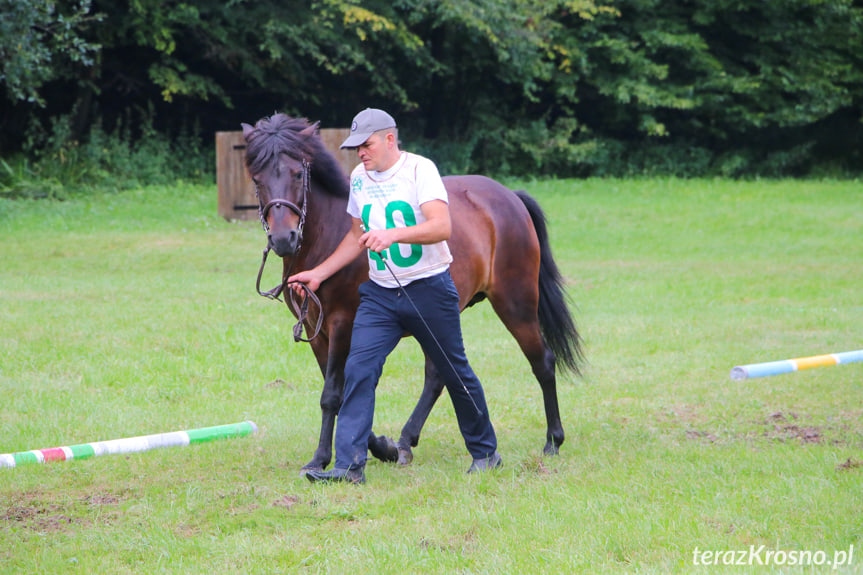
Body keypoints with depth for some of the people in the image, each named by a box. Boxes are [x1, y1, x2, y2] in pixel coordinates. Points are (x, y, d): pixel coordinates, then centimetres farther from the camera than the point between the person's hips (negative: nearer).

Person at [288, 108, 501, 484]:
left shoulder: (420, 169, -11)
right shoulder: (359, 178, 8)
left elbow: (442, 227, -24)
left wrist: (393, 234, -37)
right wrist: (319, 274, 15)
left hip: (429, 289, -5)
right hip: (379, 294, 5)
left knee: (455, 373, 7)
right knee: (358, 369, -12)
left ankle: (485, 452, 26)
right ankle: (349, 465, -14)